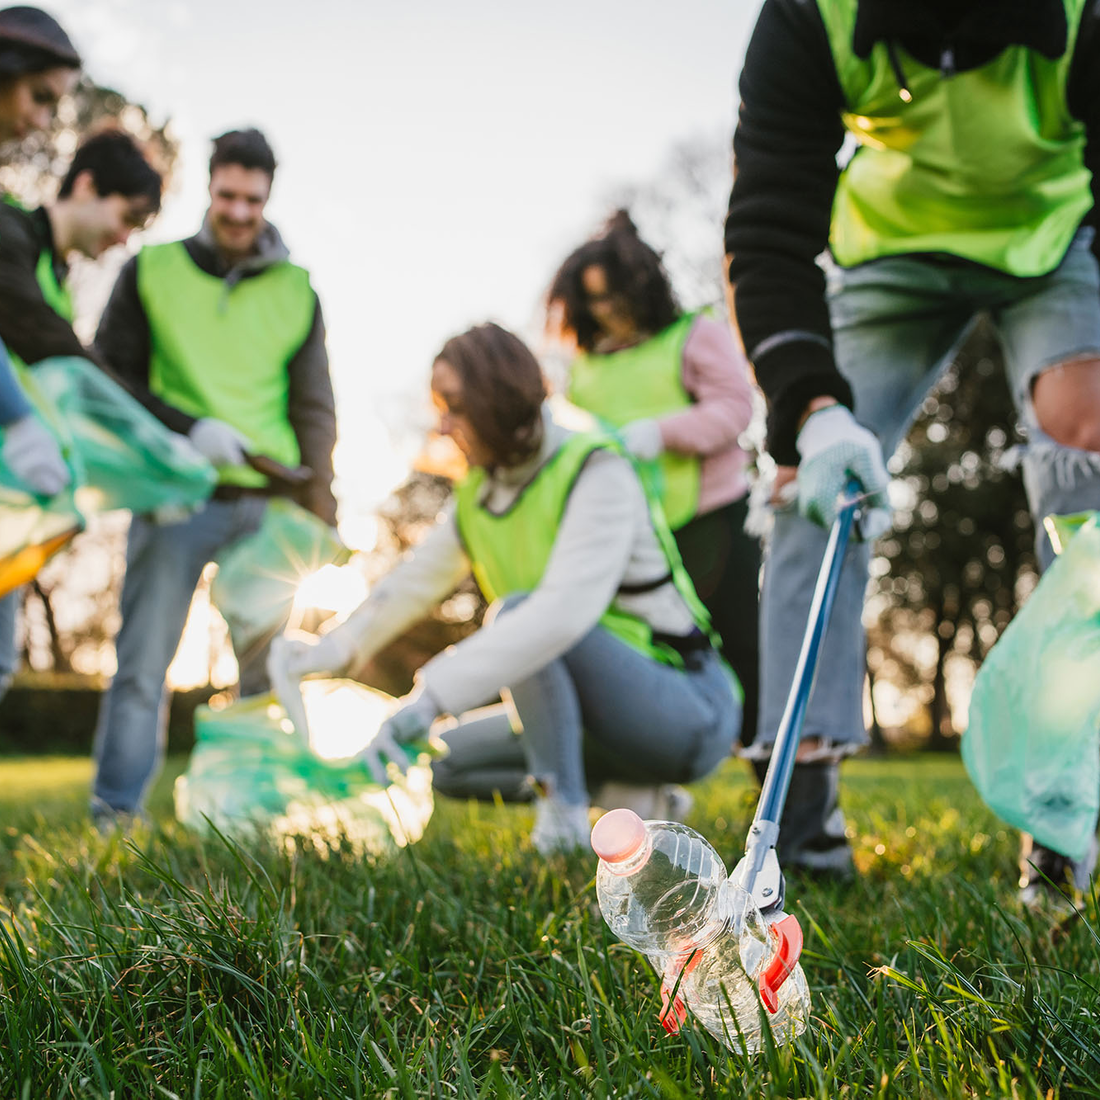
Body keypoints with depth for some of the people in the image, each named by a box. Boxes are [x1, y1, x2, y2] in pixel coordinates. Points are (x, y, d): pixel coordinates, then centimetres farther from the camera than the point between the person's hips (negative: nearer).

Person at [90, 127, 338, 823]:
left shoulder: (296, 289, 13)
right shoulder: (152, 271, 8)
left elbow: (314, 407, 11)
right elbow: (110, 377, 5)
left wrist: (319, 503, -2)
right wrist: (188, 428, -11)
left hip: (268, 505, 2)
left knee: (271, 666, 3)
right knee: (144, 665, -2)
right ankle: (115, 816, 7)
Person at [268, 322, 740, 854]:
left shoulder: (597, 475, -21)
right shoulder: (479, 491, 5)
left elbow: (565, 610, -36)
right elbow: (418, 577, 17)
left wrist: (432, 696, -40)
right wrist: (330, 648, 14)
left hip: (691, 711, -9)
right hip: (611, 712, 9)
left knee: (518, 610, -27)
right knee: (451, 762, 7)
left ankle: (564, 813, -22)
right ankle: (635, 795, 8)